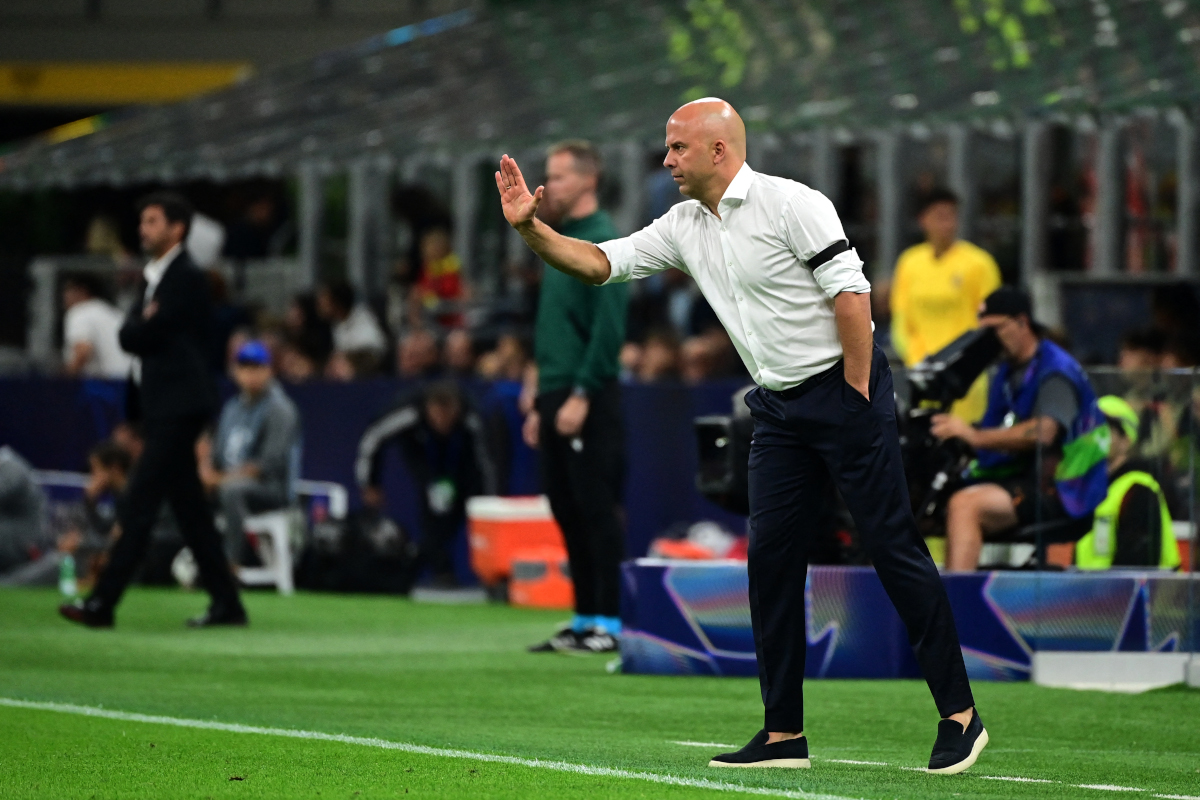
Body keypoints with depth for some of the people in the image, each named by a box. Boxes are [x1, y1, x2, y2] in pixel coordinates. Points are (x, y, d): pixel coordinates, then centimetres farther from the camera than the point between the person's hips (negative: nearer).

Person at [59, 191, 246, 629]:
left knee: (139, 505, -12)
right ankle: (226, 602, 13)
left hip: (179, 407, -10)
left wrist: (141, 329, 1)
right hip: (164, 407, 10)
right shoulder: (155, 278, 19)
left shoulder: (187, 279, -11)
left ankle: (103, 603, -15)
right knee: (189, 508, 10)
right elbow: (130, 336, 10)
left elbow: (148, 335, -17)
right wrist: (144, 325, -7)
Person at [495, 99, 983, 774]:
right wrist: (530, 227, -1)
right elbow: (599, 263, 13)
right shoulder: (684, 228, 11)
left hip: (844, 389, -8)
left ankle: (960, 714, -4)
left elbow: (851, 294, -16)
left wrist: (856, 399, -16)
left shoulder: (791, 204, -12)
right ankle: (785, 734, 5)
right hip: (779, 408, 8)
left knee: (895, 547, -7)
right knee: (770, 557, 1)